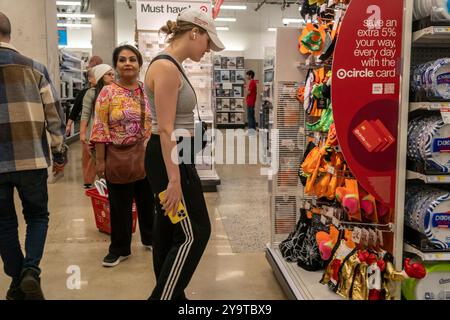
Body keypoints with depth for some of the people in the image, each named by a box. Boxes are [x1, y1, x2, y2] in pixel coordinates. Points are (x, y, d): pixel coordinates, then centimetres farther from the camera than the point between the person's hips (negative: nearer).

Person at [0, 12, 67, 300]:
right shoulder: (34, 68, 2)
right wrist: (60, 152, 10)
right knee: (37, 216, 15)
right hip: (31, 158, 0)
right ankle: (31, 270, -4)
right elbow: (54, 113, 1)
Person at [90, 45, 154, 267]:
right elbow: (100, 129, -8)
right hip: (118, 157, -3)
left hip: (146, 157, 3)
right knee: (120, 205, 8)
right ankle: (120, 249, 22)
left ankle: (150, 238, 36)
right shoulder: (108, 93, -5)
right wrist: (100, 160, -11)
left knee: (147, 200, 16)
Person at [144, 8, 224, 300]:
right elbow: (165, 130, -23)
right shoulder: (166, 68, -18)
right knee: (195, 233, -2)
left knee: (169, 232, 17)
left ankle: (172, 295, 31)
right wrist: (175, 179, -23)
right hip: (170, 159, -10)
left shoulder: (172, 66, 14)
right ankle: (162, 296, 11)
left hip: (174, 156, 10)